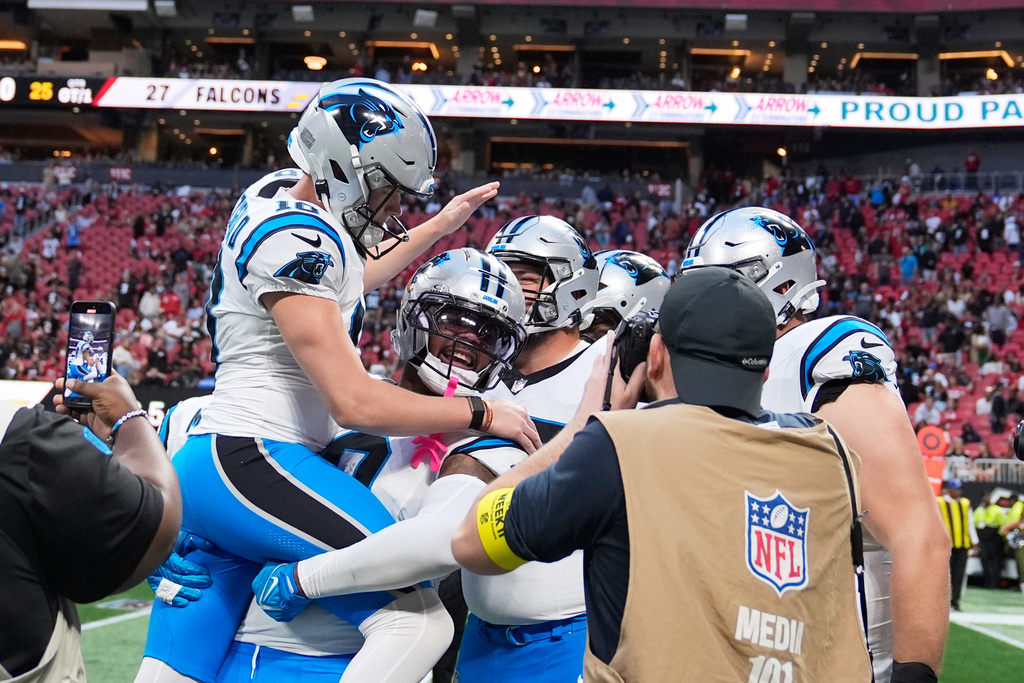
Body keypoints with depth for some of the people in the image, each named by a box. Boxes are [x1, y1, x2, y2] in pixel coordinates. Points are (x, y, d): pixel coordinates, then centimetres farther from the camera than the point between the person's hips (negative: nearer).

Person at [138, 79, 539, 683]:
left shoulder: (283, 192, 13)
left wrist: (438, 228, 37)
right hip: (253, 461, -11)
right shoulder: (292, 236, -16)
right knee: (419, 617, -16)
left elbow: (342, 284, 36)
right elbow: (354, 401, -19)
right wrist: (481, 413, -10)